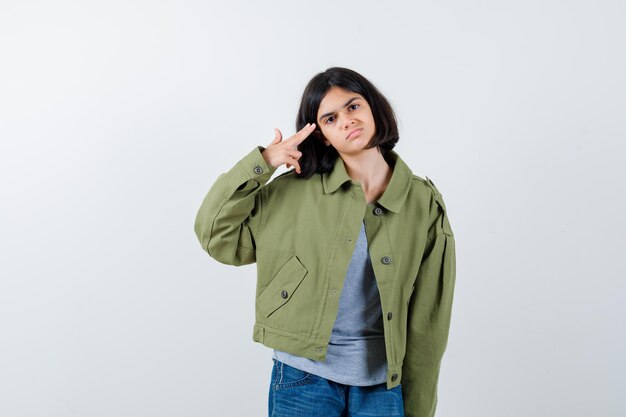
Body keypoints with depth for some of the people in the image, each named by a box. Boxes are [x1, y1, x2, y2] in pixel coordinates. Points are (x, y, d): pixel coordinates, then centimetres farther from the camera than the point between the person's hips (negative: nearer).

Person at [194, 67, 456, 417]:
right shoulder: (297, 191, -5)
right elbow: (217, 236, -4)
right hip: (304, 380, 0)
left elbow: (427, 319, -1)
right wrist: (262, 163, -12)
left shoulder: (424, 204, -4)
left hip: (383, 388, 1)